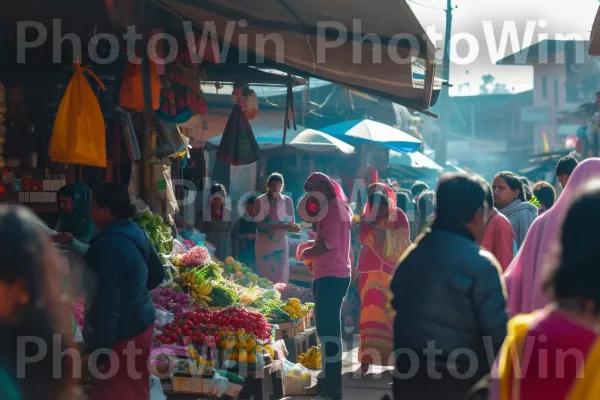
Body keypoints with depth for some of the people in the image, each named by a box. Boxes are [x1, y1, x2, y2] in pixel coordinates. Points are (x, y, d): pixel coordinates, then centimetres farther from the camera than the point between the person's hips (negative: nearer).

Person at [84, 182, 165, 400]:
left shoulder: (108, 244, -23)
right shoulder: (135, 232, 4)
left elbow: (108, 305, -26)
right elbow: (157, 274, 17)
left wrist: (99, 352, -22)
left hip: (121, 335, -9)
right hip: (141, 323, 9)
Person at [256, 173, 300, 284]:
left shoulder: (287, 201, 1)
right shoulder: (260, 201, -10)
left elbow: (291, 223, 2)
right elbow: (260, 225, -16)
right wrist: (282, 226, -25)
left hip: (281, 245, 3)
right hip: (264, 246, -3)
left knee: (281, 280, 0)